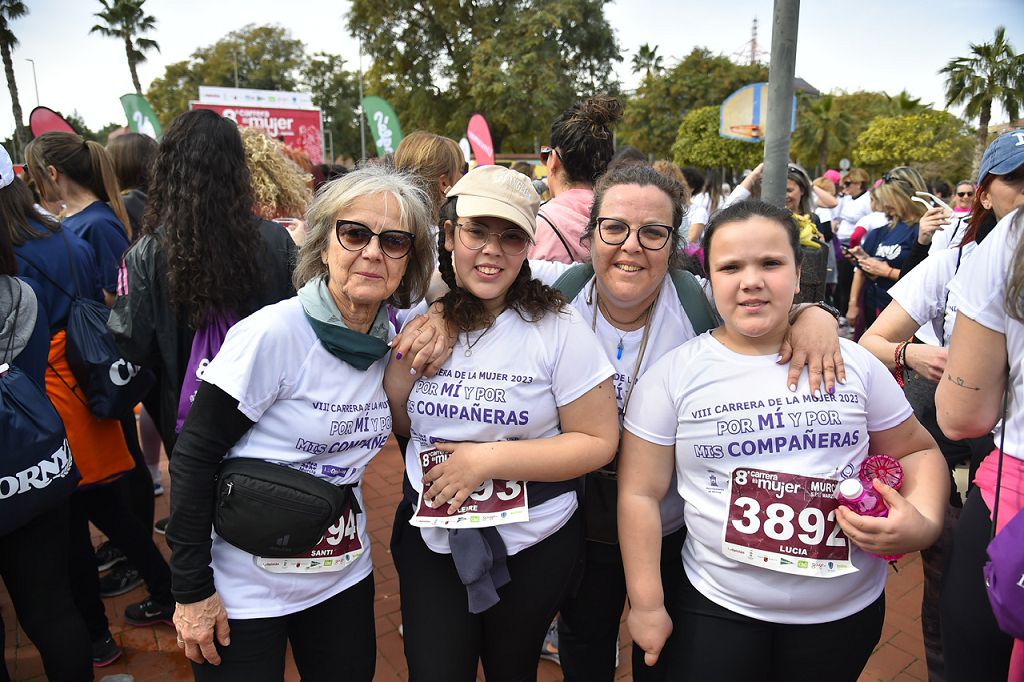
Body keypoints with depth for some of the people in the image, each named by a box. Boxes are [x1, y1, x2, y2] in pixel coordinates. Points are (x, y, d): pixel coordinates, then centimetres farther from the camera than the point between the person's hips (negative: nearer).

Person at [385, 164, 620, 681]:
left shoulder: (558, 329, -16)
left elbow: (598, 442, -15)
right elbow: (400, 428, 6)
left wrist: (489, 458, -21)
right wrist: (399, 366, -14)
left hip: (533, 546, -2)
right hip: (431, 539, 3)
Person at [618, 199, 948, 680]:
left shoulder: (854, 363, -2)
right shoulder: (673, 374, -9)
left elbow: (917, 451, 10)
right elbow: (640, 493, -7)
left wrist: (924, 523, -10)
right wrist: (647, 605, -7)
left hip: (849, 610, 3)